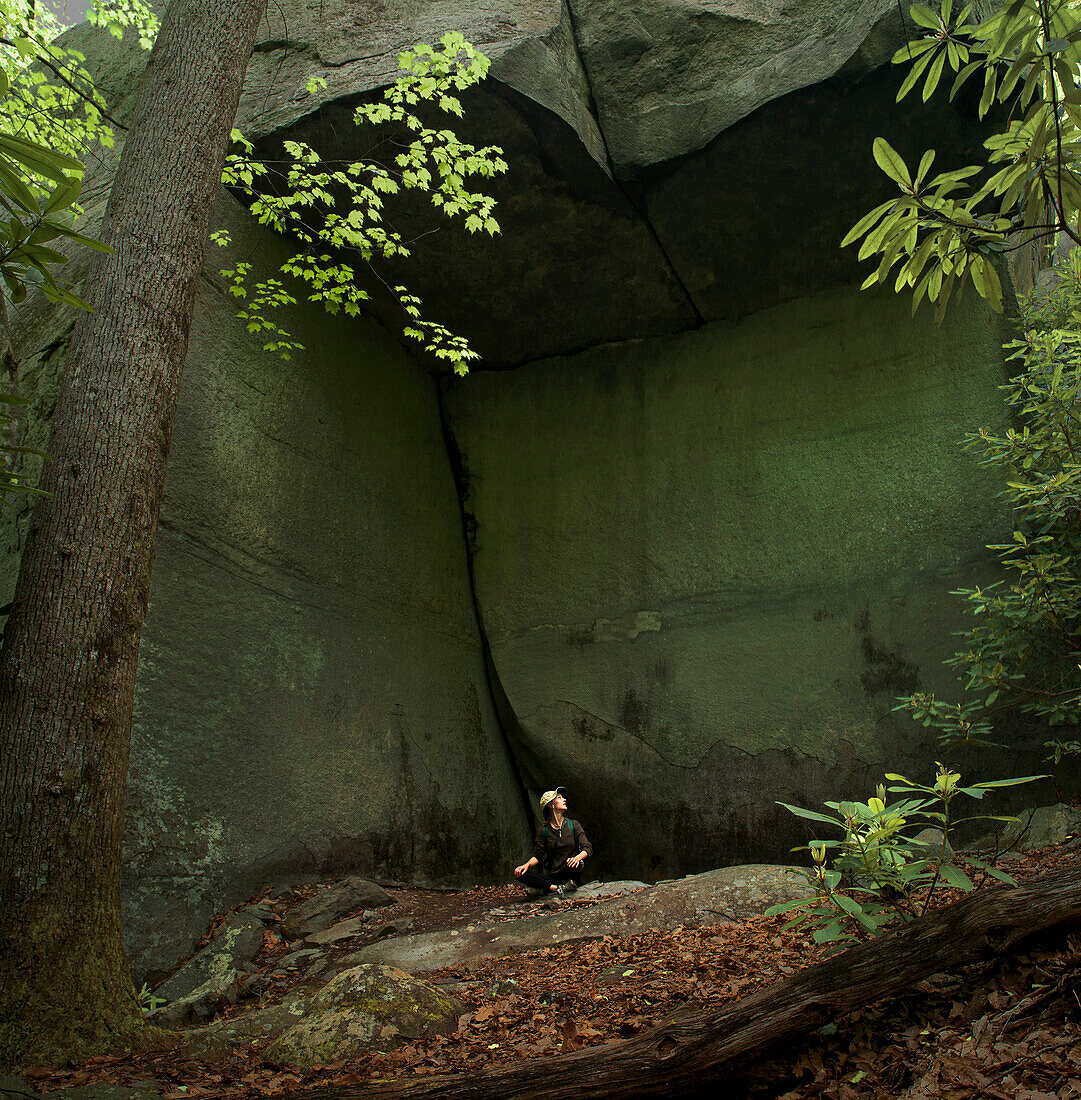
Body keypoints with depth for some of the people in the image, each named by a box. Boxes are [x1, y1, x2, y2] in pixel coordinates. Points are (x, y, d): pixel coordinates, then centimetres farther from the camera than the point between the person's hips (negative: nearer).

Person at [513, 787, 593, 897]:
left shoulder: (573, 825, 4)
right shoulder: (543, 830, 5)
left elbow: (587, 848, -3)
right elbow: (537, 856, 6)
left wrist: (577, 858, -25)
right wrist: (527, 865, -17)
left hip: (569, 875, -1)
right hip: (552, 876, 1)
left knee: (574, 865, -37)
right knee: (521, 874, -23)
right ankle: (557, 888, -28)